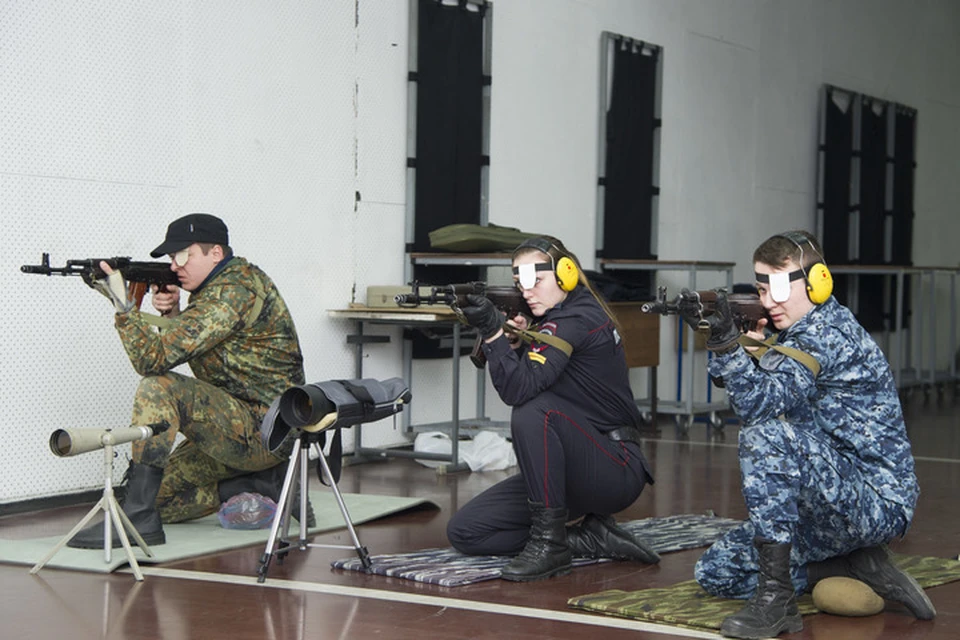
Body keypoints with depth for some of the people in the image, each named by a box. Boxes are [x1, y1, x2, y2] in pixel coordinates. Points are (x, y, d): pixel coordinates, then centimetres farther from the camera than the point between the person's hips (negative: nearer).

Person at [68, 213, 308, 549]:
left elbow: (155, 359, -25)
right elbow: (178, 352, 17)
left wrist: (123, 304, -20)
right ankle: (262, 486, 12)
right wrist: (171, 314, 0)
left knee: (160, 389, -27)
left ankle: (137, 518, -26)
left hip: (263, 430, -11)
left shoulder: (235, 291, -20)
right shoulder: (219, 285, 12)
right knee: (163, 497, 13)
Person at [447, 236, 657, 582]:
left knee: (534, 412, -35)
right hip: (574, 473, 9)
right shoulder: (555, 319, 12)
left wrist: (493, 331, -33)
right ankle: (590, 538, 4)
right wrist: (515, 342, -10)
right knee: (464, 531, -3)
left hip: (616, 472, -9)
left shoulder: (578, 318, -15)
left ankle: (549, 543, -22)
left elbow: (519, 389, -27)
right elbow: (515, 386, 6)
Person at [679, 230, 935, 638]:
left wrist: (726, 340, -41)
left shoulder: (829, 333, -18)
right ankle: (857, 567, 5)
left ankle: (775, 596, -29)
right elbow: (743, 391, 2)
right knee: (714, 573, 7)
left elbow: (759, 404, -30)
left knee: (768, 434, -33)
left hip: (878, 505, -10)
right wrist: (716, 333, -13)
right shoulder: (797, 331, 13)